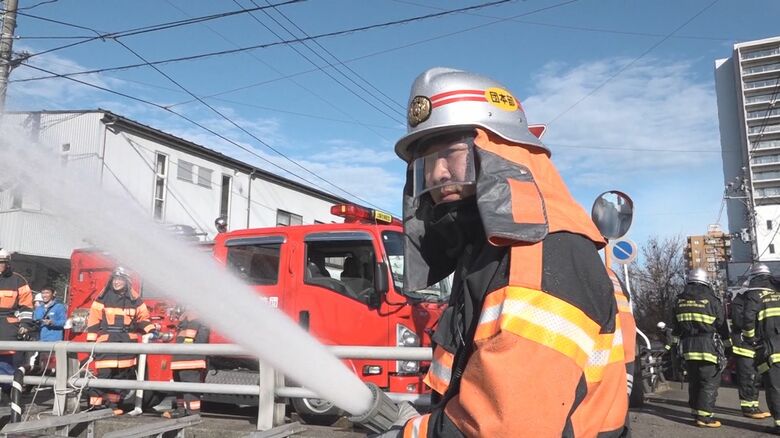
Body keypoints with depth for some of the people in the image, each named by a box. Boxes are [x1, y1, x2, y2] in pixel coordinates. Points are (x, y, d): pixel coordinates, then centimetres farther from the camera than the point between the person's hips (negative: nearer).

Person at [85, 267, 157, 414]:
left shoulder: (134, 300, 6)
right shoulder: (102, 298, 1)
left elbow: (143, 317, 14)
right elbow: (93, 320, 1)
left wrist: (151, 329, -2)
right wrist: (91, 340, -3)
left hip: (127, 342, 3)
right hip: (107, 341, -3)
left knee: (123, 374, 7)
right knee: (104, 374, -8)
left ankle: (113, 402, 19)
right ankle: (96, 403, 1)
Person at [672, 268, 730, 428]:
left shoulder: (680, 300, 7)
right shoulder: (711, 299, -8)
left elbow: (676, 326, 14)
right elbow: (721, 324, 1)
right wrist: (725, 337, 20)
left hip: (688, 345, 5)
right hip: (708, 345, -5)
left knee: (694, 381, 16)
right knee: (710, 381, -2)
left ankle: (695, 410, 23)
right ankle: (704, 416, -6)